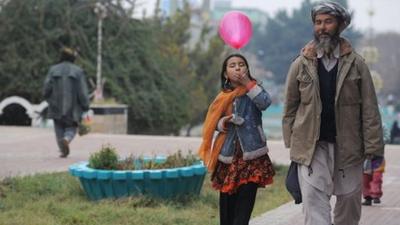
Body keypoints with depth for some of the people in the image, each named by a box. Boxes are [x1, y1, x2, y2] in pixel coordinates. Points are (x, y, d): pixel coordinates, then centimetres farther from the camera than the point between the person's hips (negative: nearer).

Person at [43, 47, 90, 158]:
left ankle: (63, 150, 8)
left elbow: (47, 89, -2)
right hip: (72, 107, -1)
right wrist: (85, 107, 0)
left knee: (59, 128, 13)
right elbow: (82, 92, -7)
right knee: (71, 127, 11)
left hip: (56, 106, 1)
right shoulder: (78, 71, -4)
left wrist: (50, 100, 17)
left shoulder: (53, 70, -1)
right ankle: (66, 139, -18)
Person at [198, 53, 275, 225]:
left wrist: (248, 84, -16)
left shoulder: (253, 91, 1)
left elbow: (265, 103, -20)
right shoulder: (223, 97, 11)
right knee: (227, 202, 5)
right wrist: (222, 123, -10)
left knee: (245, 202, -8)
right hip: (228, 156, 4)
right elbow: (213, 124, 12)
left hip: (250, 155, -4)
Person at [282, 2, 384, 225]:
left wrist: (373, 148, -7)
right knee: (314, 200, -12)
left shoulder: (356, 64, 2)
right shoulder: (301, 64, 3)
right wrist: (291, 145, 3)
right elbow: (290, 108, 7)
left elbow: (369, 109, -1)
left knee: (349, 201, 10)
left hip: (348, 146, 1)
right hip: (312, 146, -1)